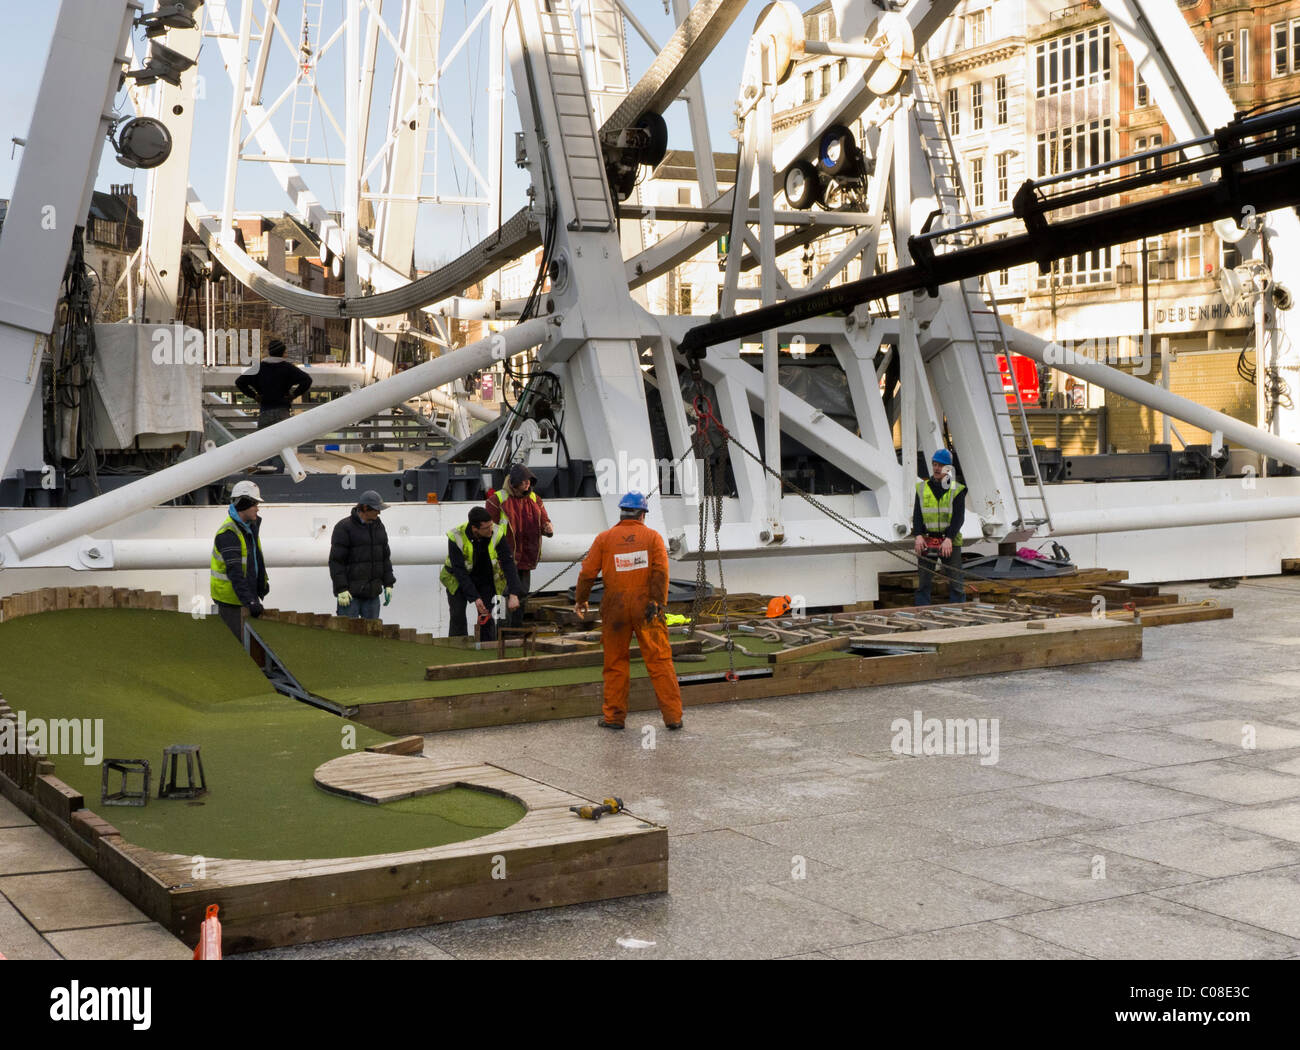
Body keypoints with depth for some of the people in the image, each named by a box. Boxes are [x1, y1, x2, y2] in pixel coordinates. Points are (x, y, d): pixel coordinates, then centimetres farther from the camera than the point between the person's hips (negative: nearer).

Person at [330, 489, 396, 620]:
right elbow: (336, 561, -11)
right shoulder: (344, 527, -8)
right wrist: (341, 590, -17)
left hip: (372, 594, 6)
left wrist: (388, 584, 10)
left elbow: (385, 557, 17)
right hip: (350, 594, -6)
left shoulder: (378, 526, 12)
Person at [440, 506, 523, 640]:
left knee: (487, 618, -6)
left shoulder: (497, 534, -24)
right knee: (458, 617, -10)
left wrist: (513, 594, -32)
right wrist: (475, 598, -31)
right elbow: (459, 571, -27)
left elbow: (508, 564, -23)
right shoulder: (456, 538, -28)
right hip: (459, 581, -1)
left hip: (486, 580, 1)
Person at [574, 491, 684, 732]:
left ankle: (614, 716, 14)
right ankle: (673, 715, 0)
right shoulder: (653, 536, 3)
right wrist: (658, 602, -12)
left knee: (616, 663, 10)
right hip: (646, 604, -1)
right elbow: (661, 571, -9)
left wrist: (580, 600, 14)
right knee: (659, 660, 2)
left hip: (615, 607, 1)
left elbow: (588, 572, 2)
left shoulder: (604, 538, 5)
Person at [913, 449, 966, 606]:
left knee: (956, 584, -2)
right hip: (926, 541, 2)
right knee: (923, 583, 3)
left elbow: (959, 517, -5)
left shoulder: (957, 490, 2)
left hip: (950, 542, -2)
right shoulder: (922, 488, 9)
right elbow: (917, 514, 3)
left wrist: (949, 538, -18)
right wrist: (918, 535, -13)